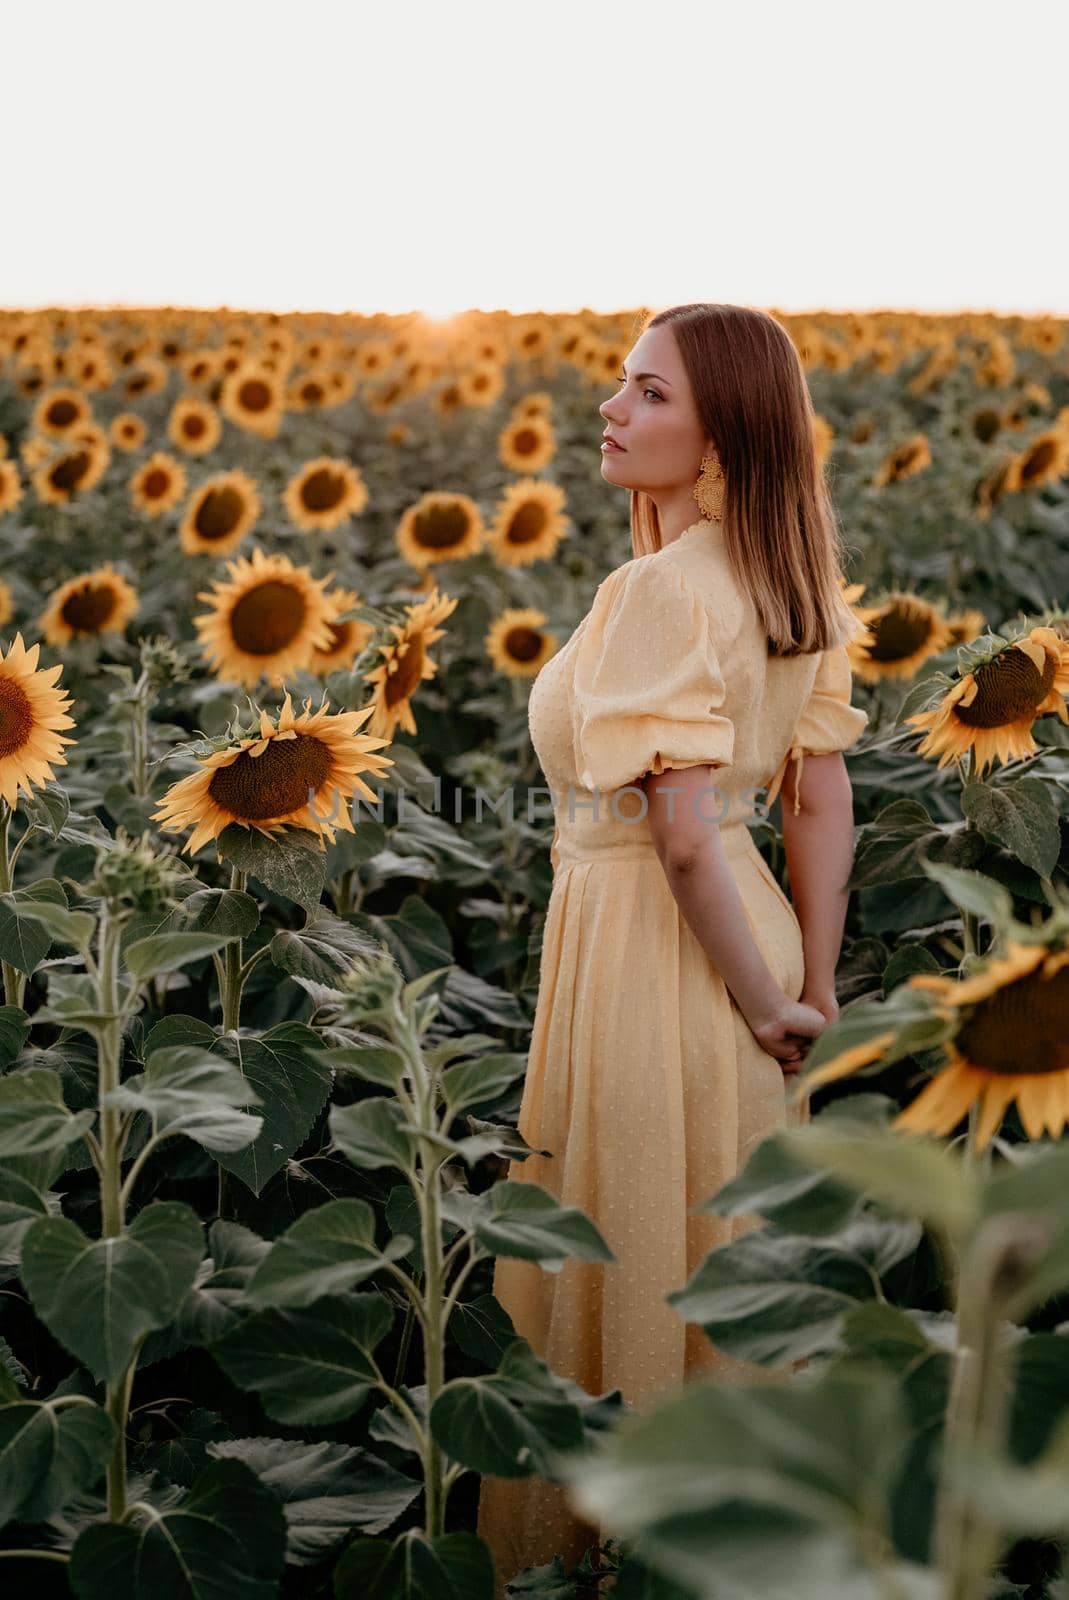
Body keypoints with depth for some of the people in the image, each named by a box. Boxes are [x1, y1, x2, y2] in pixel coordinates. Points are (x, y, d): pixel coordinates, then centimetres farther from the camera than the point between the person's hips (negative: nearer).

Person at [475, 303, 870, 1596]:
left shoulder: (658, 587, -21)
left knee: (632, 1263, 6)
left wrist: (762, 1001, -13)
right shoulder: (791, 579, 5)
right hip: (747, 916, 9)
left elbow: (685, 831, -25)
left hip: (648, 943, -9)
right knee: (729, 1256, 20)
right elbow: (823, 797, 7)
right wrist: (812, 987, 9)